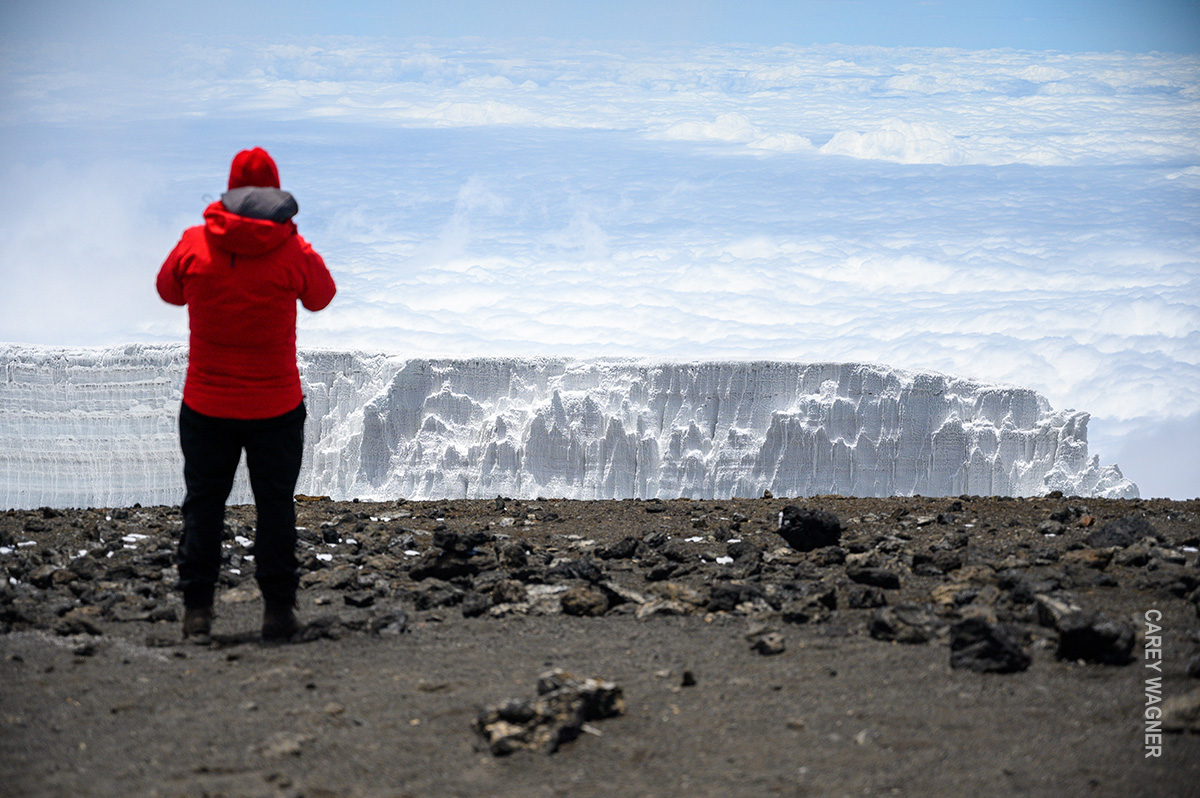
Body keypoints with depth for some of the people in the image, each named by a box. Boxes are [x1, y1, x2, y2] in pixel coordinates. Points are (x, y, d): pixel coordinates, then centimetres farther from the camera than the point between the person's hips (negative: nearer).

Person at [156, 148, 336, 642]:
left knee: (203, 504, 11)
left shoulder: (194, 245, -8)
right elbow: (321, 297, 9)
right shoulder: (293, 253, -10)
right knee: (275, 507, 9)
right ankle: (277, 609, 9)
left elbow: (168, 290, 12)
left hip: (206, 403, 1)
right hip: (276, 405, -1)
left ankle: (197, 609, 9)